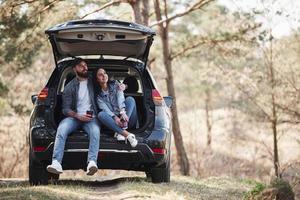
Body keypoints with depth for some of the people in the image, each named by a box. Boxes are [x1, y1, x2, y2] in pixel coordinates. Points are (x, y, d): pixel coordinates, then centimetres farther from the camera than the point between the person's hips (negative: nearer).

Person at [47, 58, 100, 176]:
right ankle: (56, 163, -44)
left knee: (95, 131, -36)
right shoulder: (70, 87, 8)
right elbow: (66, 109, 3)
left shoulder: (93, 82, 15)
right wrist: (78, 116, -16)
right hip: (74, 117, 0)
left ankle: (92, 162, -53)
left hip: (91, 117, 0)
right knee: (62, 129, -33)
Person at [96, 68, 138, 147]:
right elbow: (105, 109, -9)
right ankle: (126, 134, -43)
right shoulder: (99, 95, 6)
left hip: (125, 119, 0)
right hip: (114, 121, 0)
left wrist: (123, 112, -29)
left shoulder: (115, 84, 8)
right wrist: (115, 117, -31)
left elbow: (120, 98, -9)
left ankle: (122, 130, -37)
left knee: (130, 99, -23)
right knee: (101, 115, -28)